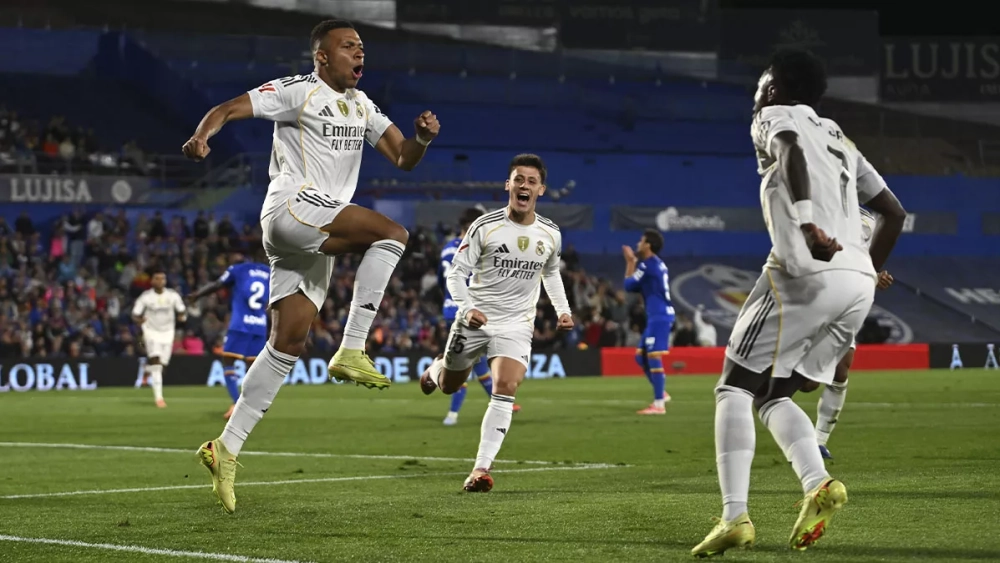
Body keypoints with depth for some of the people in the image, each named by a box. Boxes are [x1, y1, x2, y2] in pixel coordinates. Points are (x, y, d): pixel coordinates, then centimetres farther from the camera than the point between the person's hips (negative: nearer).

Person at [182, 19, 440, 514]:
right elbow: (228, 109, -8)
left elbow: (402, 158, 19)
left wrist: (422, 138, -4)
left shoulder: (362, 107, 21)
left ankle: (227, 447, 4)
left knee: (288, 345, 3)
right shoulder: (298, 91, -2)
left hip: (318, 236, 8)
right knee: (391, 232, -24)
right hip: (291, 207, -8)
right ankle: (351, 351, -24)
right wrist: (201, 136, -29)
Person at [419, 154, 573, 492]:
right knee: (448, 387, 15)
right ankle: (436, 369, 56)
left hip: (516, 325, 1)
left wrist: (562, 309, 7)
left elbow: (551, 273, 21)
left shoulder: (550, 235, 0)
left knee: (505, 388, -21)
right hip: (476, 319, -1)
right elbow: (457, 272, -9)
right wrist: (467, 307, -26)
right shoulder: (485, 227, -12)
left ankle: (482, 468, -19)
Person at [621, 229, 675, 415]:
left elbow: (629, 285, -6)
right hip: (657, 316, 10)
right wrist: (632, 262, 19)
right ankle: (661, 393, 19)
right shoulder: (656, 264, 18)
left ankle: (659, 404, -15)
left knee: (653, 357, -13)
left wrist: (631, 263, 7)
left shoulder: (648, 264, -12)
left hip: (659, 317, -10)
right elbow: (636, 287, 22)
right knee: (641, 356, 15)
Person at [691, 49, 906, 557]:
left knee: (734, 389, 0)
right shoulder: (837, 137, 29)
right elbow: (894, 213, 29)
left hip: (807, 274, -7)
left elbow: (791, 153, -18)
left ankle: (735, 516, -14)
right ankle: (818, 484, -10)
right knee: (773, 396, 15)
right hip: (858, 281, 7)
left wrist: (809, 225, -31)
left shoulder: (774, 117, 7)